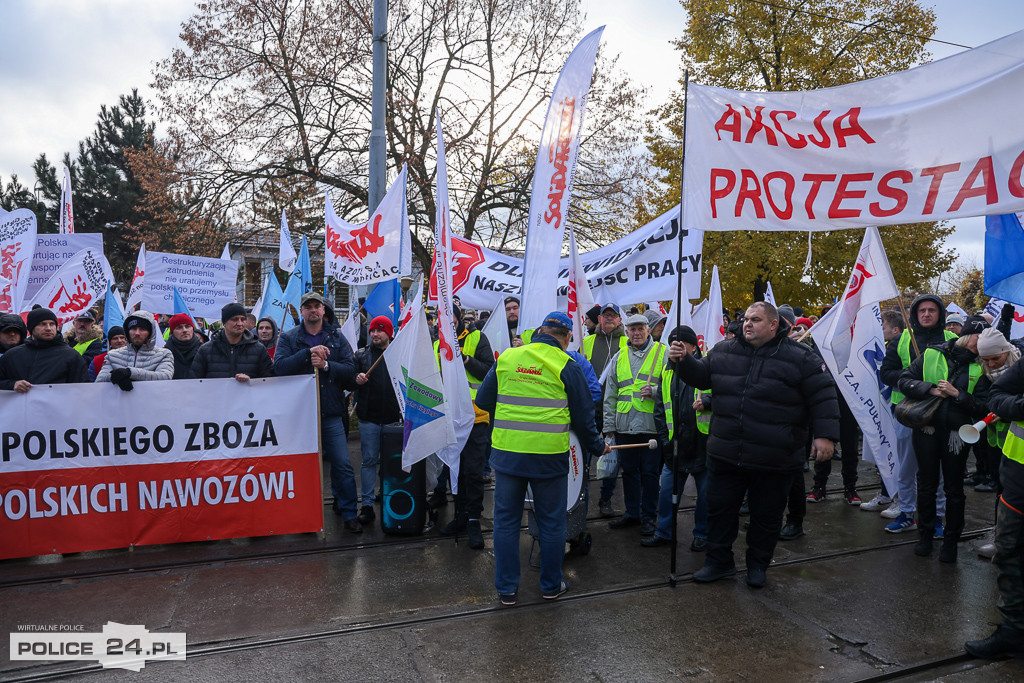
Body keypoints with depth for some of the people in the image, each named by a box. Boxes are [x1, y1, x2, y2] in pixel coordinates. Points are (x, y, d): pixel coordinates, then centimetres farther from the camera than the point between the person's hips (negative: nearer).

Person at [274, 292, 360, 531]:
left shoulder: (336, 337, 8)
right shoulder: (288, 338, 5)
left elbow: (350, 369, -2)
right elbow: (279, 366, -12)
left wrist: (325, 364, -16)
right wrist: (308, 353, -21)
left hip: (331, 413, 0)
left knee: (342, 464, 0)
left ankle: (349, 513, 10)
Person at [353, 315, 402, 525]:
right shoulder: (361, 355, 9)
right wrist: (356, 379, -15)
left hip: (394, 417, 0)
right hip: (369, 418, 1)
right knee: (369, 461, 3)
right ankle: (367, 505, 10)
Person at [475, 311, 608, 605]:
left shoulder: (506, 357, 3)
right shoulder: (566, 366, -5)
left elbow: (483, 400, 11)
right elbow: (583, 416, 0)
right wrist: (597, 447, 16)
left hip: (507, 452, 2)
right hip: (549, 456, -2)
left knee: (506, 520, 13)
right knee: (551, 522, 14)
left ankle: (506, 589, 21)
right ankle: (551, 585, 27)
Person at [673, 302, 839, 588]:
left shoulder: (800, 357, -5)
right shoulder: (723, 351, 5)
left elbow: (823, 395, -4)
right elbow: (701, 376, 18)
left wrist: (825, 435, -12)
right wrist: (684, 361, -2)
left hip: (774, 460, -3)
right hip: (724, 454, 3)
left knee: (766, 516, 13)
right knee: (719, 508, 12)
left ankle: (757, 565, 33)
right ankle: (719, 561, 30)